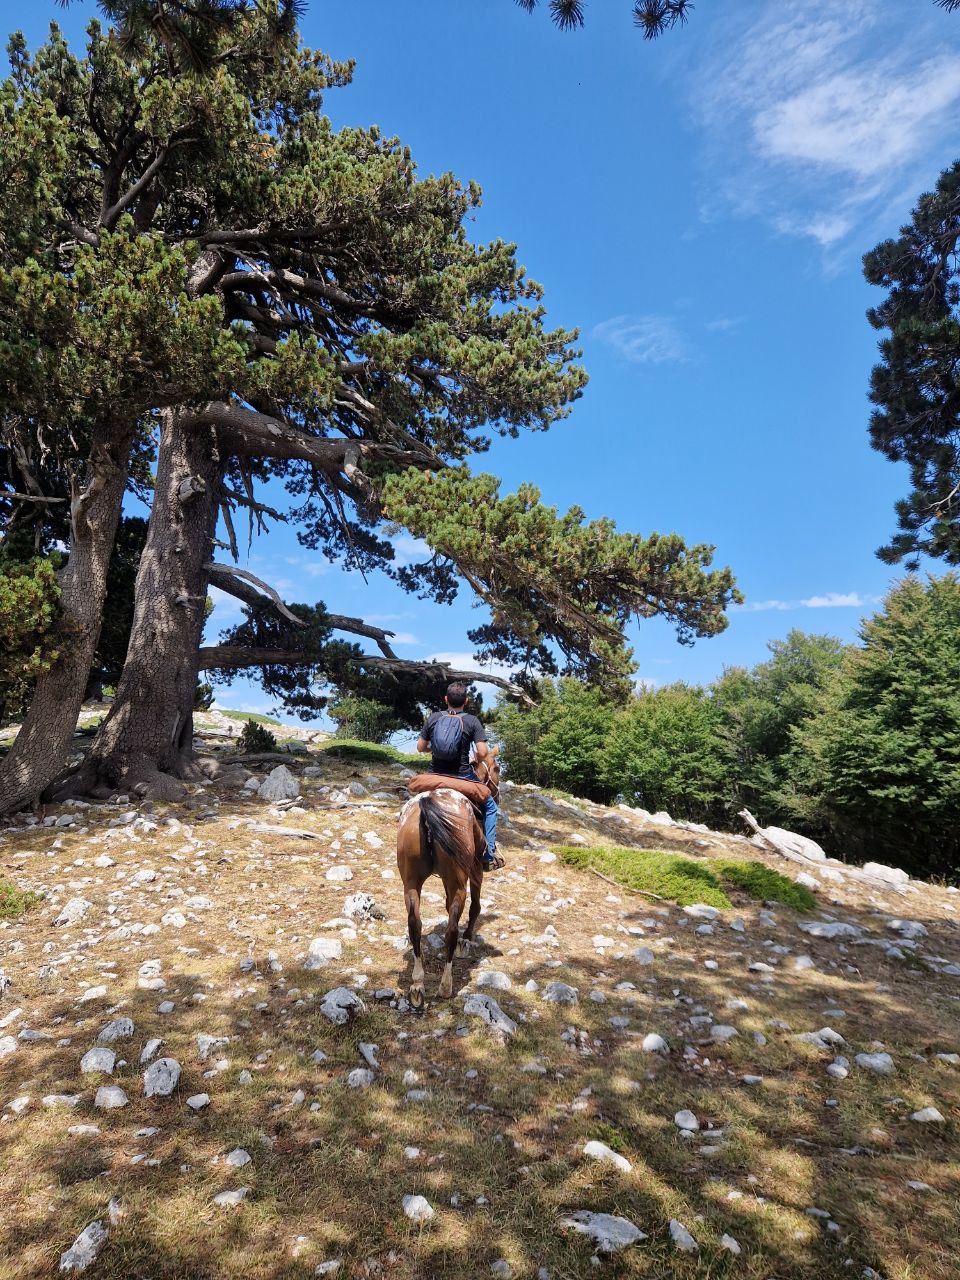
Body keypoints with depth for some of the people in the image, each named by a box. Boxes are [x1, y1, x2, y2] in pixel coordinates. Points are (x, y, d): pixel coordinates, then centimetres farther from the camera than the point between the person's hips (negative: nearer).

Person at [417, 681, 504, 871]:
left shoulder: (434, 718, -1)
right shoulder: (472, 721, -10)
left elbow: (420, 747, 5)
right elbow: (482, 752, -17)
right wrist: (477, 757, 5)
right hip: (463, 776, -3)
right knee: (490, 806, 17)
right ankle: (489, 856, 12)